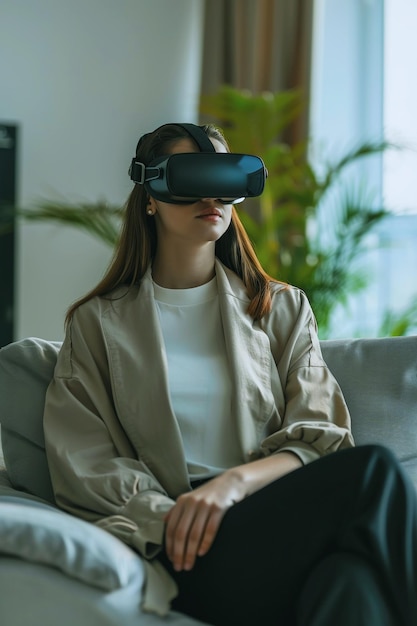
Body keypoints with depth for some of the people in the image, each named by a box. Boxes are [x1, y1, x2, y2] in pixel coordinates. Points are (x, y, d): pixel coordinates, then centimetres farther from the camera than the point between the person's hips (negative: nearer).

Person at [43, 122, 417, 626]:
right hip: (191, 560, -1)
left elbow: (320, 440, 5)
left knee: (354, 571, -37)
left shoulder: (283, 309, 19)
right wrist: (176, 521, -16)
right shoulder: (98, 323, 15)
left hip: (278, 520, 2)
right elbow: (85, 467, 4)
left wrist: (237, 479, -16)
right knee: (375, 472, -28)